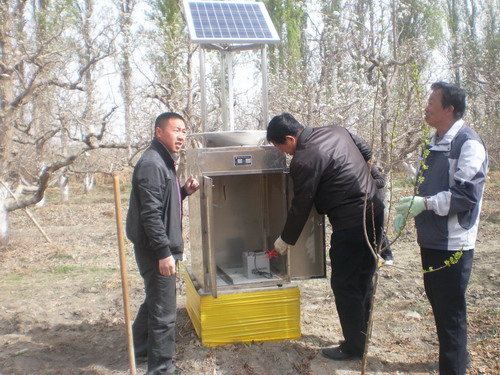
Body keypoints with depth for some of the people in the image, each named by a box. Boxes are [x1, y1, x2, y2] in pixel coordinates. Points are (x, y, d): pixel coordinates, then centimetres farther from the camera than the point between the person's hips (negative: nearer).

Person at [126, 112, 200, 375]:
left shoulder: (163, 162, 13)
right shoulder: (151, 164, -19)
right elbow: (150, 213, -24)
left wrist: (184, 191, 4)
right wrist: (164, 252, -24)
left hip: (161, 247, 11)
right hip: (156, 250, -11)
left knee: (154, 301, 25)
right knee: (164, 312, -1)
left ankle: (141, 349, 42)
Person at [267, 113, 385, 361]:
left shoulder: (304, 161, -17)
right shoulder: (335, 131, 7)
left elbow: (300, 207, -10)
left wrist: (285, 240, 3)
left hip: (351, 224, -9)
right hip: (374, 212, 10)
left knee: (344, 285, 4)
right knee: (364, 280, 18)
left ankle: (354, 346, 16)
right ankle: (363, 337, 31)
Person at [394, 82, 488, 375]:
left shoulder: (468, 143, -14)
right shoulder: (435, 144, 14)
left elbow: (467, 194, -21)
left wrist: (426, 203, -24)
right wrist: (410, 209, 8)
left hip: (453, 243, -9)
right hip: (431, 239, 9)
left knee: (451, 310, 0)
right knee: (437, 301, 19)